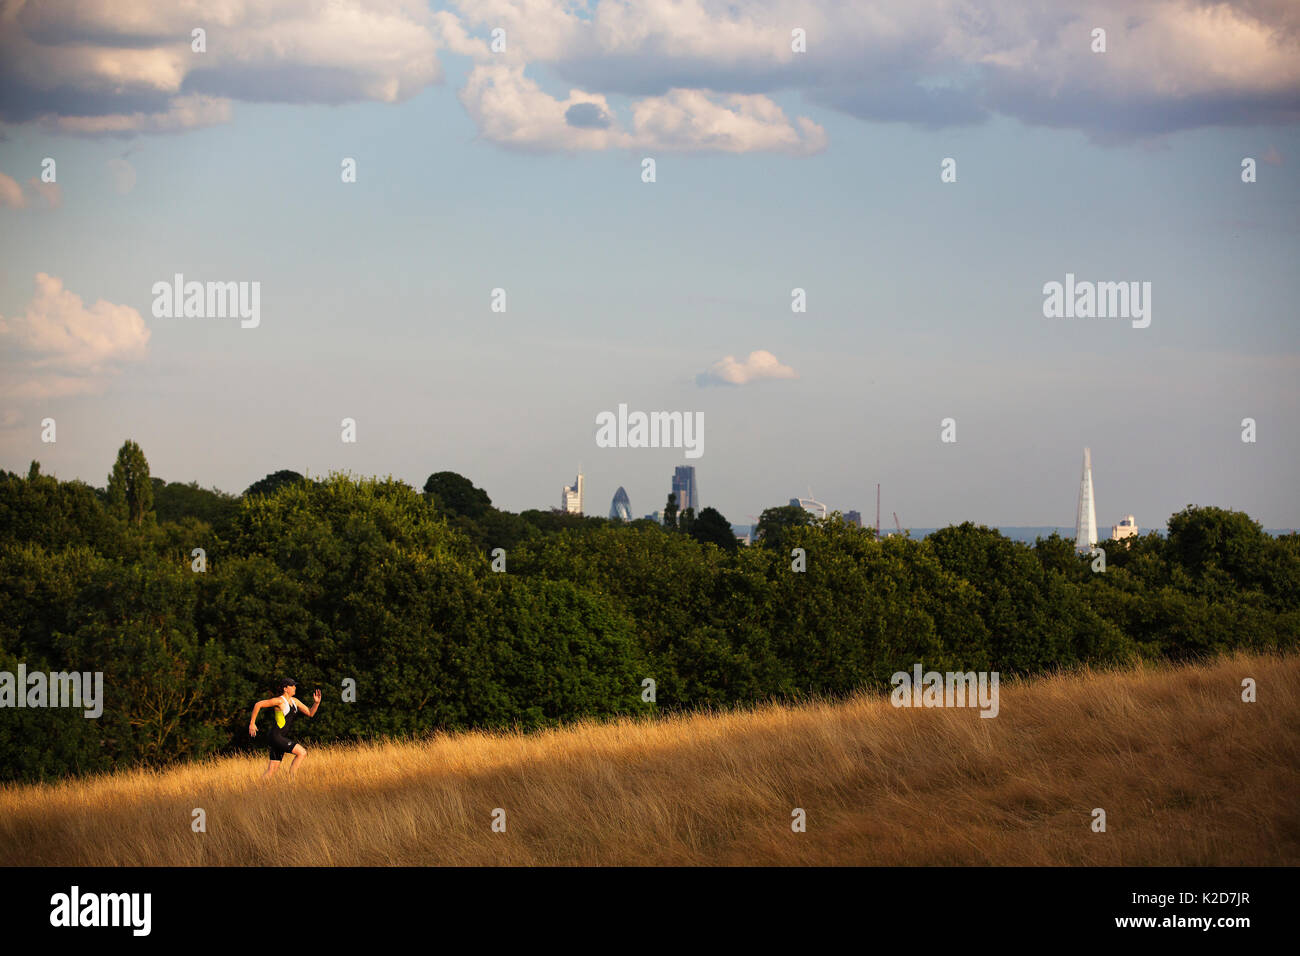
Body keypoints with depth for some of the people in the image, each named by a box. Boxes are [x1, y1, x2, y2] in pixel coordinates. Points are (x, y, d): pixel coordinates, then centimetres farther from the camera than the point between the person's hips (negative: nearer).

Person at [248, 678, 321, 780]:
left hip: (283, 737, 8)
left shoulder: (294, 701, 14)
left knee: (271, 770, 6)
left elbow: (310, 713, 18)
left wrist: (316, 703, -1)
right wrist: (252, 724, -9)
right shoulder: (279, 701, -10)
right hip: (277, 736, -8)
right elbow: (258, 705, -8)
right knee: (302, 752, -16)